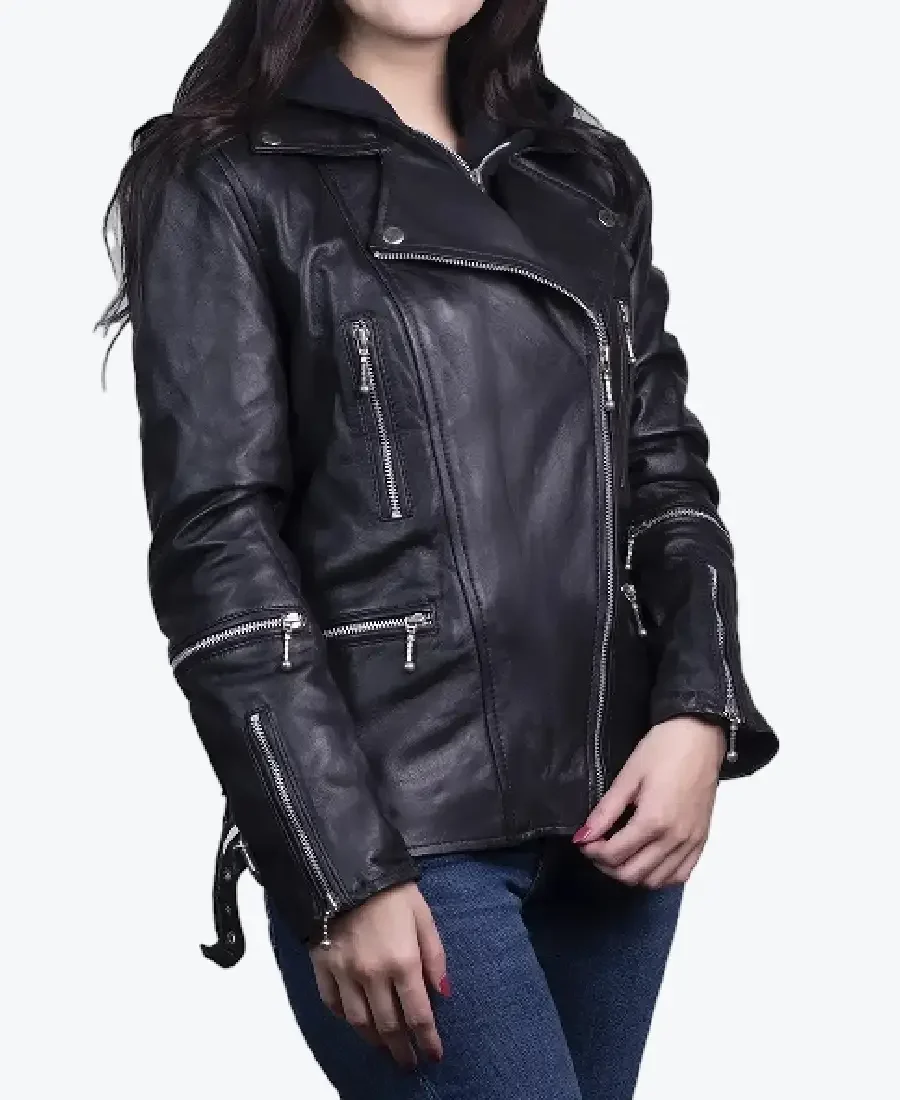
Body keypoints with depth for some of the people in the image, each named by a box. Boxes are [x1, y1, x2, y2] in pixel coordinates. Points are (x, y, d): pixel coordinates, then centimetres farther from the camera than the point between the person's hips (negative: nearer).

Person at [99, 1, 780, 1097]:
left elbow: (668, 468, 13)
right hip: (403, 826, -5)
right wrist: (341, 871, -14)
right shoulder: (230, 188, -2)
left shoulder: (590, 176, 14)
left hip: (612, 805, 5)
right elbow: (215, 544, -8)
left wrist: (700, 710, -4)